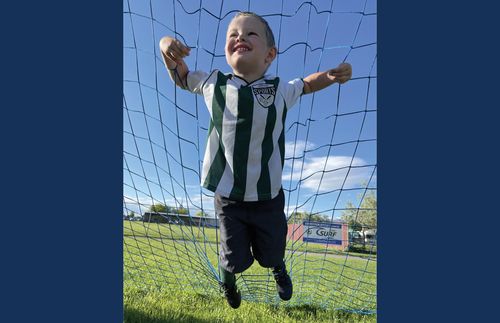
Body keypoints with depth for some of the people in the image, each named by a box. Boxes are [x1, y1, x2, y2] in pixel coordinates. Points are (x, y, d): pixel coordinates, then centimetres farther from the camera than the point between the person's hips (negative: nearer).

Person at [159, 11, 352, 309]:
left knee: (271, 255, 21)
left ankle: (279, 268, 62)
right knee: (235, 259, 15)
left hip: (268, 198, 1)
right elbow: (181, 77, 14)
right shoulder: (213, 83, -5)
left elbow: (306, 84, 17)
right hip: (228, 198, 0)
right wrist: (167, 48, -6)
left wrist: (332, 75, -3)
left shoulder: (280, 90, -5)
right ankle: (227, 278, 55)